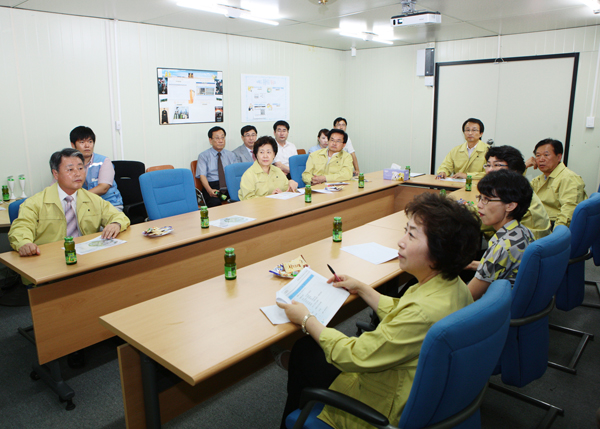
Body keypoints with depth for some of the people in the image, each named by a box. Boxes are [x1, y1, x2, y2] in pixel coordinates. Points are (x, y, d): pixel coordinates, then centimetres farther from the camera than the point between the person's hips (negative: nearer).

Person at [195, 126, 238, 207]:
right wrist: (209, 190, -23)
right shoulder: (203, 156, 11)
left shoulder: (231, 155, 22)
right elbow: (202, 175, -3)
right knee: (215, 202, -37)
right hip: (212, 186, -2)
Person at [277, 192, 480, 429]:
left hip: (391, 410, -8)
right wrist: (361, 288, 11)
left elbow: (354, 356, -27)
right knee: (308, 346, 18)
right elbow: (399, 314, 8)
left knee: (304, 350, 8)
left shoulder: (424, 312, -37)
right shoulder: (453, 286, -9)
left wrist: (306, 320, -15)